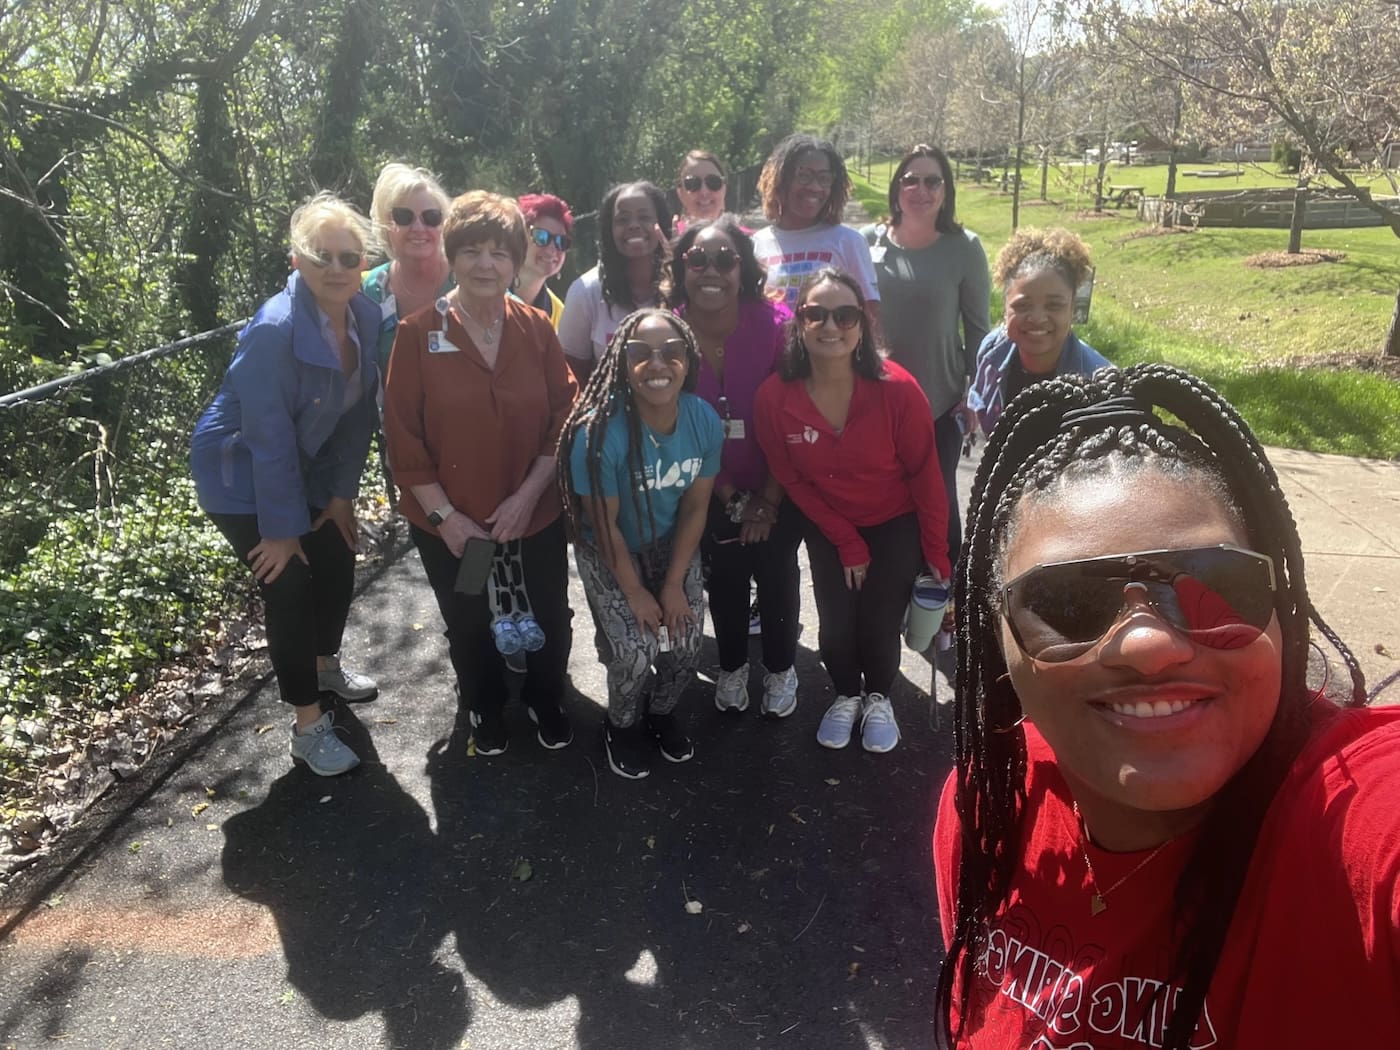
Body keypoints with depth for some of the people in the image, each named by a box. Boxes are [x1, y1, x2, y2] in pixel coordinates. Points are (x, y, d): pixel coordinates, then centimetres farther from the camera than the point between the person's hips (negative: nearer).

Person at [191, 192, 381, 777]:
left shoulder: (366, 317, -11)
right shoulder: (274, 331, -30)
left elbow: (359, 411, -3)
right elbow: (269, 437, -26)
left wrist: (343, 493, 0)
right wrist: (282, 528, -20)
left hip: (306, 469, 7)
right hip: (242, 476, -7)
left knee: (338, 564, 14)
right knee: (289, 584, -4)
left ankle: (326, 667, 43)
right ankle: (308, 727, 12)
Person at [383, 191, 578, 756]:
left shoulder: (537, 328, -3)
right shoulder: (418, 333, -11)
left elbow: (564, 417, -3)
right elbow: (403, 435, -10)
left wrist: (528, 493, -12)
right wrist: (443, 514, -13)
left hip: (536, 517, 2)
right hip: (450, 525, -1)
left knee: (548, 622, 14)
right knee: (471, 630, 18)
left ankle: (546, 700, 44)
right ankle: (485, 709, 47)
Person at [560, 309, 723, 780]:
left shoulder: (705, 421, -19)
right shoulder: (600, 432, -32)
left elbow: (695, 506, -8)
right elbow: (604, 525, -21)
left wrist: (673, 584, -8)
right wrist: (635, 592, -13)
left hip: (672, 544, 4)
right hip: (609, 551, -3)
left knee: (686, 643, -4)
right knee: (634, 650, -13)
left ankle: (662, 711, 30)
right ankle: (622, 725, 21)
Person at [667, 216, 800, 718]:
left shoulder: (776, 325, -19)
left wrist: (769, 498, -11)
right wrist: (726, 494, -8)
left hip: (775, 488, -1)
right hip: (711, 492, 1)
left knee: (777, 576, 11)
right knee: (724, 580, 16)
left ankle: (780, 669, 37)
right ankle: (731, 667, 41)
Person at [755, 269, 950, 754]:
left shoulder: (898, 389, -26)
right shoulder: (774, 396, -21)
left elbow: (925, 474, -14)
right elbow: (791, 479, -8)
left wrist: (937, 551, -6)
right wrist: (846, 542, -6)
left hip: (896, 527, -1)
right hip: (827, 528, 2)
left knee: (881, 623, 0)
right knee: (835, 623, 4)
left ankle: (879, 698, 34)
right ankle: (846, 695, 37)